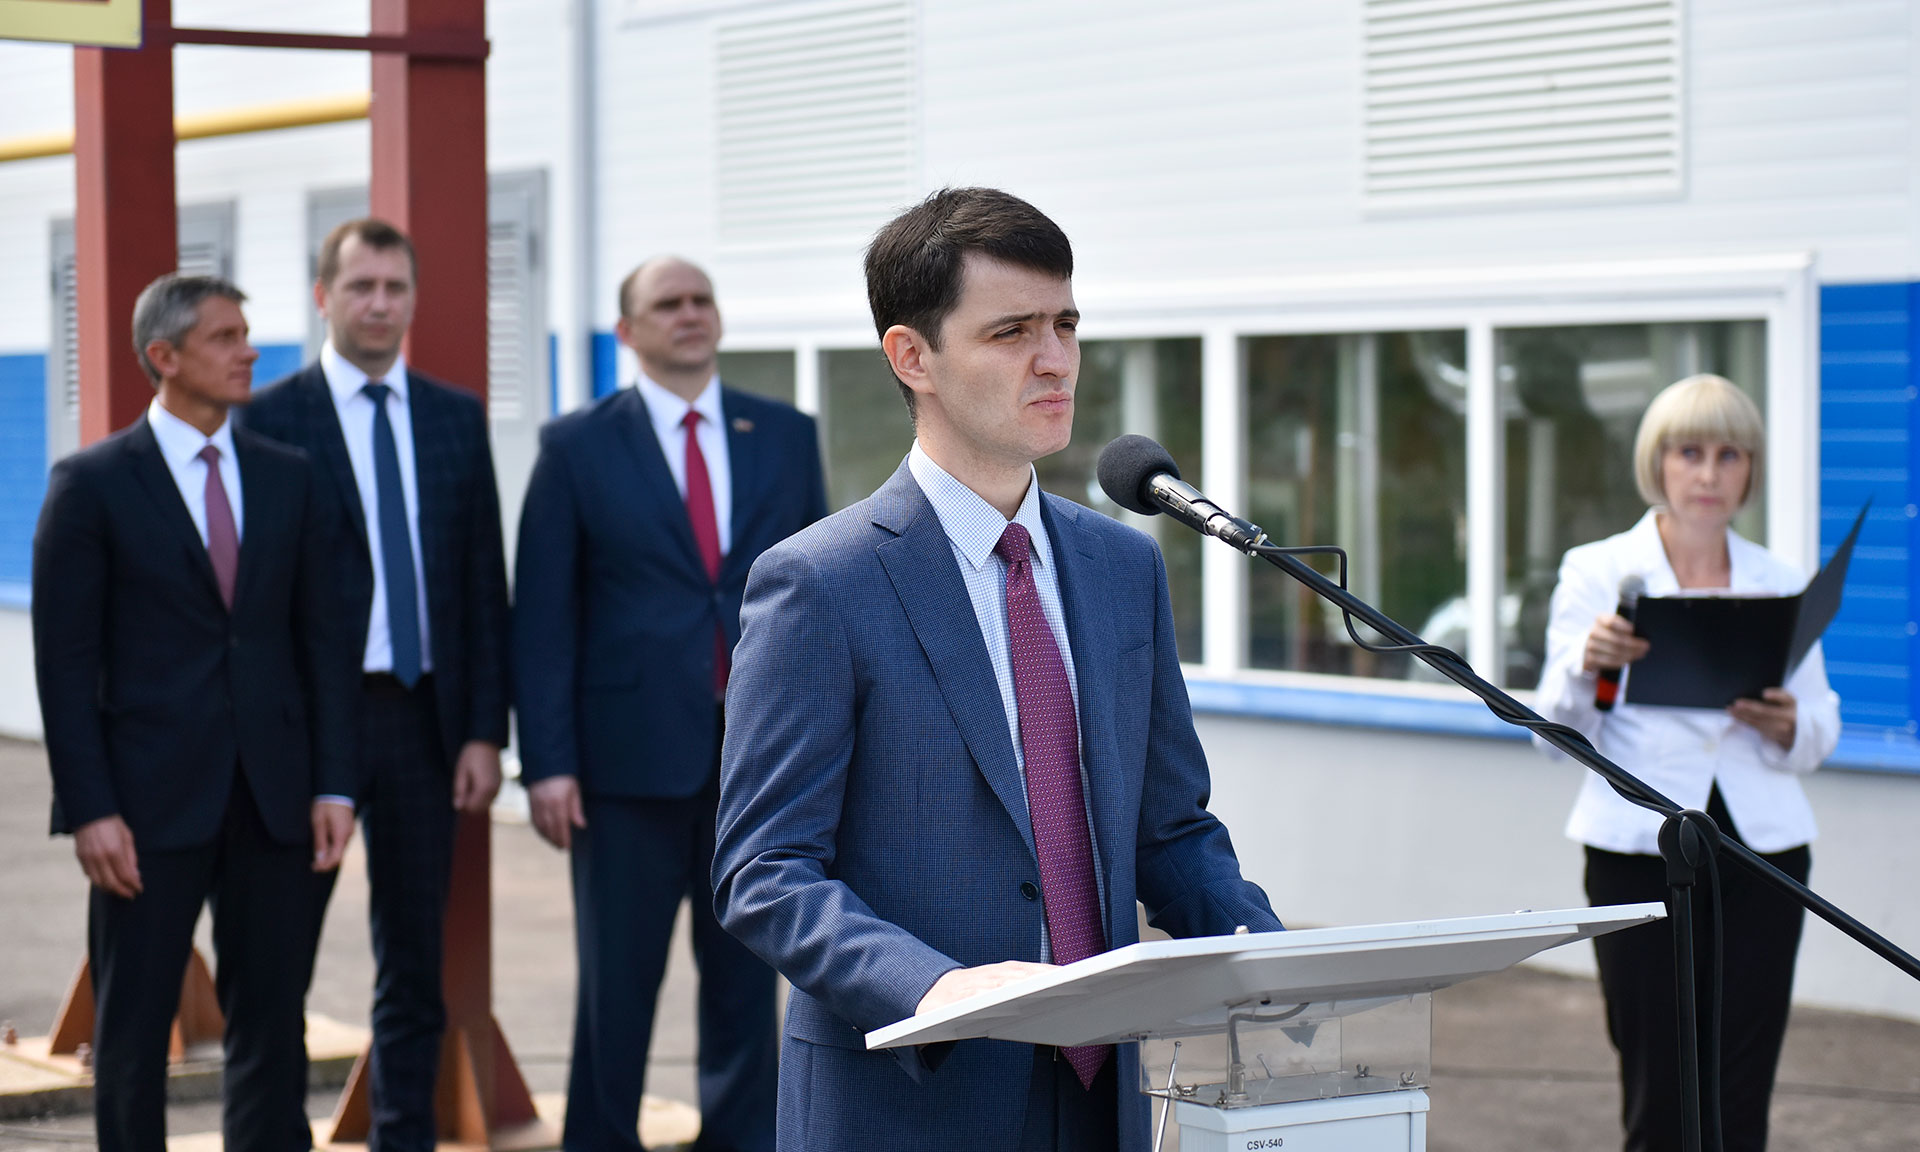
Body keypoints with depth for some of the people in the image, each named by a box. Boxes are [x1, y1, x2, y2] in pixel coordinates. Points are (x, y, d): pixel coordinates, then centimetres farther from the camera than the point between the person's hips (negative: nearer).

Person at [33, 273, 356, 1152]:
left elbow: (319, 639, 9)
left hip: (272, 800, 4)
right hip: (151, 799, -3)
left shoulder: (288, 477, 9)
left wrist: (332, 784, 1)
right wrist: (89, 809, -12)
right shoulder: (92, 483, -3)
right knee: (134, 1030, 6)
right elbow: (65, 660, -5)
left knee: (272, 1026, 7)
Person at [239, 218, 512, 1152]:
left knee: (415, 962, 10)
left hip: (423, 717, 4)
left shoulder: (456, 418, 9)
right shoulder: (269, 419, -3)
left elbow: (484, 585, 8)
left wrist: (484, 730, 1)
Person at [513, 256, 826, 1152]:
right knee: (616, 985, 5)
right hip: (632, 756, -2)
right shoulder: (577, 447, 1)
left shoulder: (787, 437, 8)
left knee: (747, 978, 10)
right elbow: (542, 617, -2)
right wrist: (547, 762, -9)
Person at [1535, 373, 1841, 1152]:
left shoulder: (1781, 583, 13)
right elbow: (1559, 729, 0)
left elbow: (1822, 731, 11)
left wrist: (1788, 726, -11)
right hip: (1640, 851, -2)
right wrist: (1587, 666, -21)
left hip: (1762, 848, 2)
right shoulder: (1597, 571, 6)